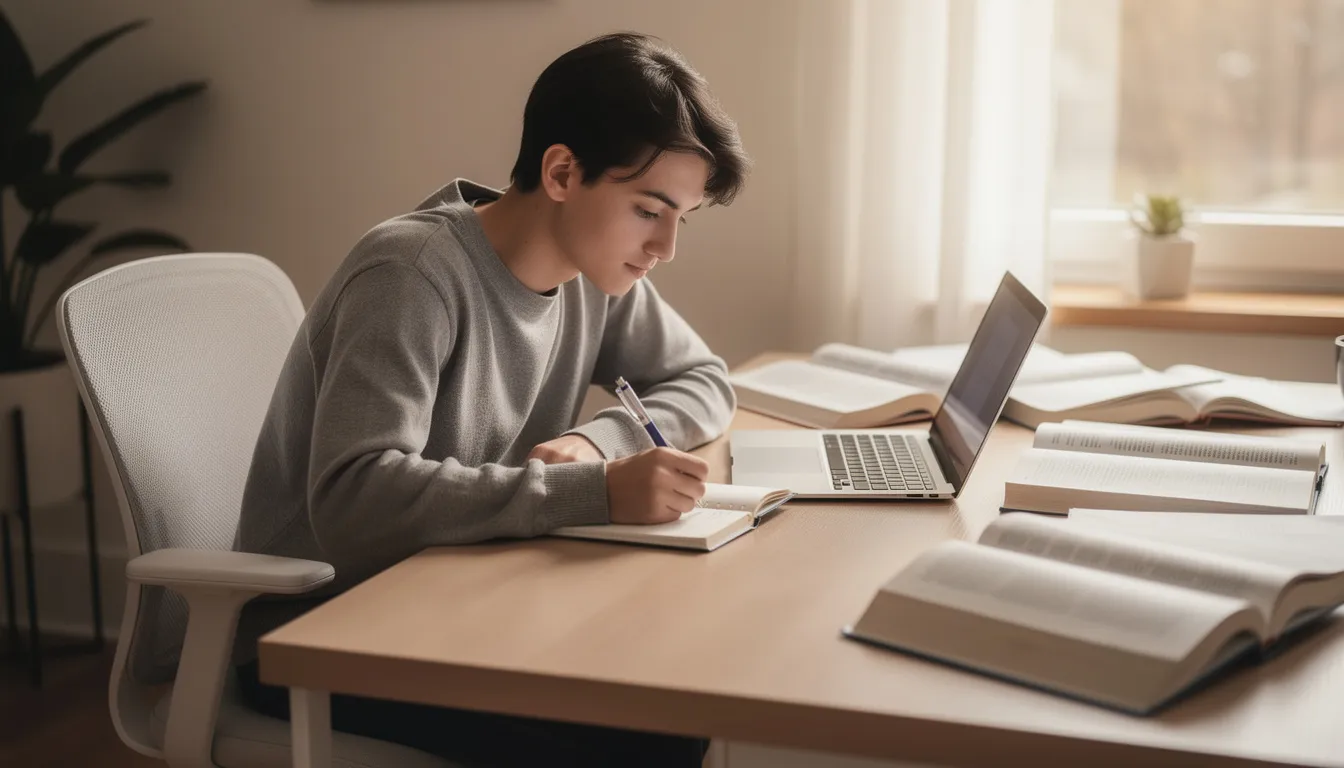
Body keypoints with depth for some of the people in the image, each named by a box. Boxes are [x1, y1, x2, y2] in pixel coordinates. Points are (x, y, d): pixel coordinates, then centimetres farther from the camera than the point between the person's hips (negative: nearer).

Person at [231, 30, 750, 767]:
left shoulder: (595, 268, -1)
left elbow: (704, 380, 9)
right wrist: (596, 491, -38)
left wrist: (598, 440, -12)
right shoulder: (413, 274, -24)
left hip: (457, 605, 7)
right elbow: (352, 500, -34)